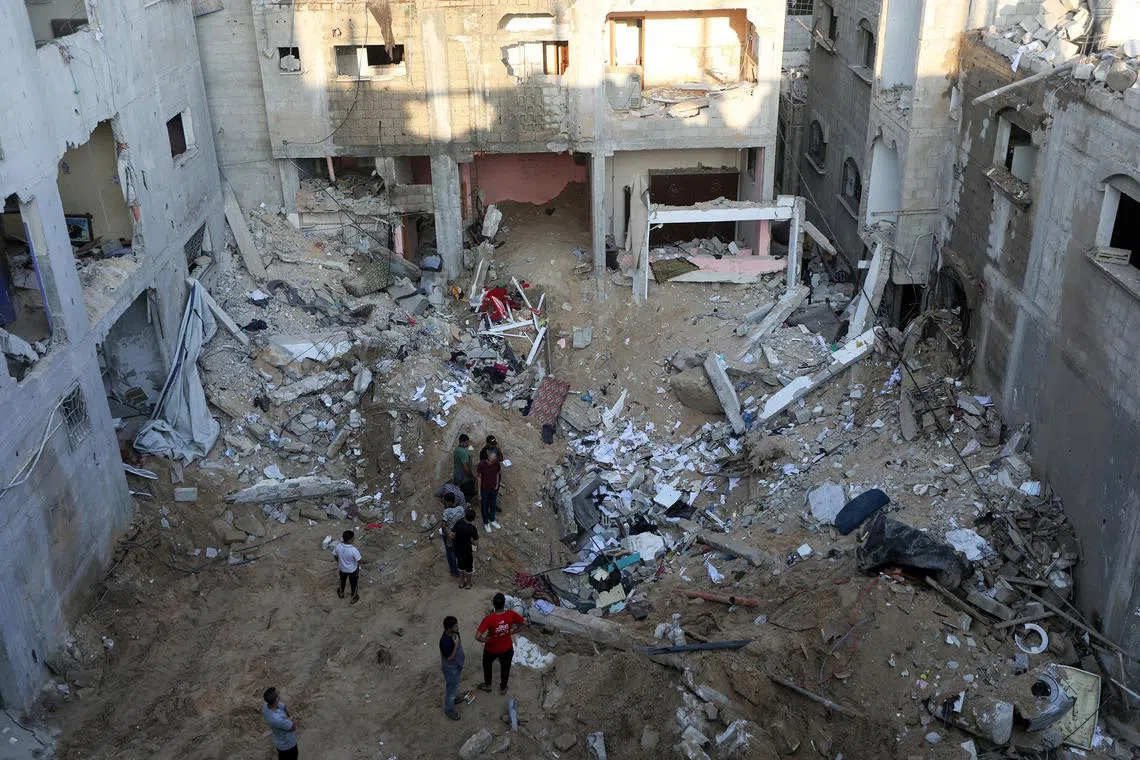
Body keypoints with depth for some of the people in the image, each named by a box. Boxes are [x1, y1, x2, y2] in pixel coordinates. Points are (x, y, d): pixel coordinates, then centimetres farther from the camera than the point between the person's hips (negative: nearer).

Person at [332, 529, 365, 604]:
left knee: (342, 580, 33)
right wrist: (364, 561, -5)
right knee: (353, 583, 24)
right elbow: (359, 561, -28)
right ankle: (354, 597, 46)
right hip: (352, 570, -3)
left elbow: (335, 555, -6)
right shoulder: (354, 550, -37)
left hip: (342, 568, 3)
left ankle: (341, 593, 58)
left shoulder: (338, 546, -25)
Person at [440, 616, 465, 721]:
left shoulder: (454, 633, -15)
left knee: (455, 684, 32)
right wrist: (456, 645, -37)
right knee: (451, 688, 14)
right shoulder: (445, 642, -40)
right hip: (450, 667, -8)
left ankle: (454, 697, 58)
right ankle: (449, 709, 35)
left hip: (457, 664, 8)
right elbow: (449, 658, -30)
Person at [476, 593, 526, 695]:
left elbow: (477, 637, -35)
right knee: (505, 668, 29)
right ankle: (503, 688, 50)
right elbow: (524, 622, -9)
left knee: (487, 665, 31)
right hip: (507, 648, 2)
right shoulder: (511, 614, -26)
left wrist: (485, 640, -14)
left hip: (491, 649, -2)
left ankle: (487, 685, 51)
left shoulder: (488, 619, -33)